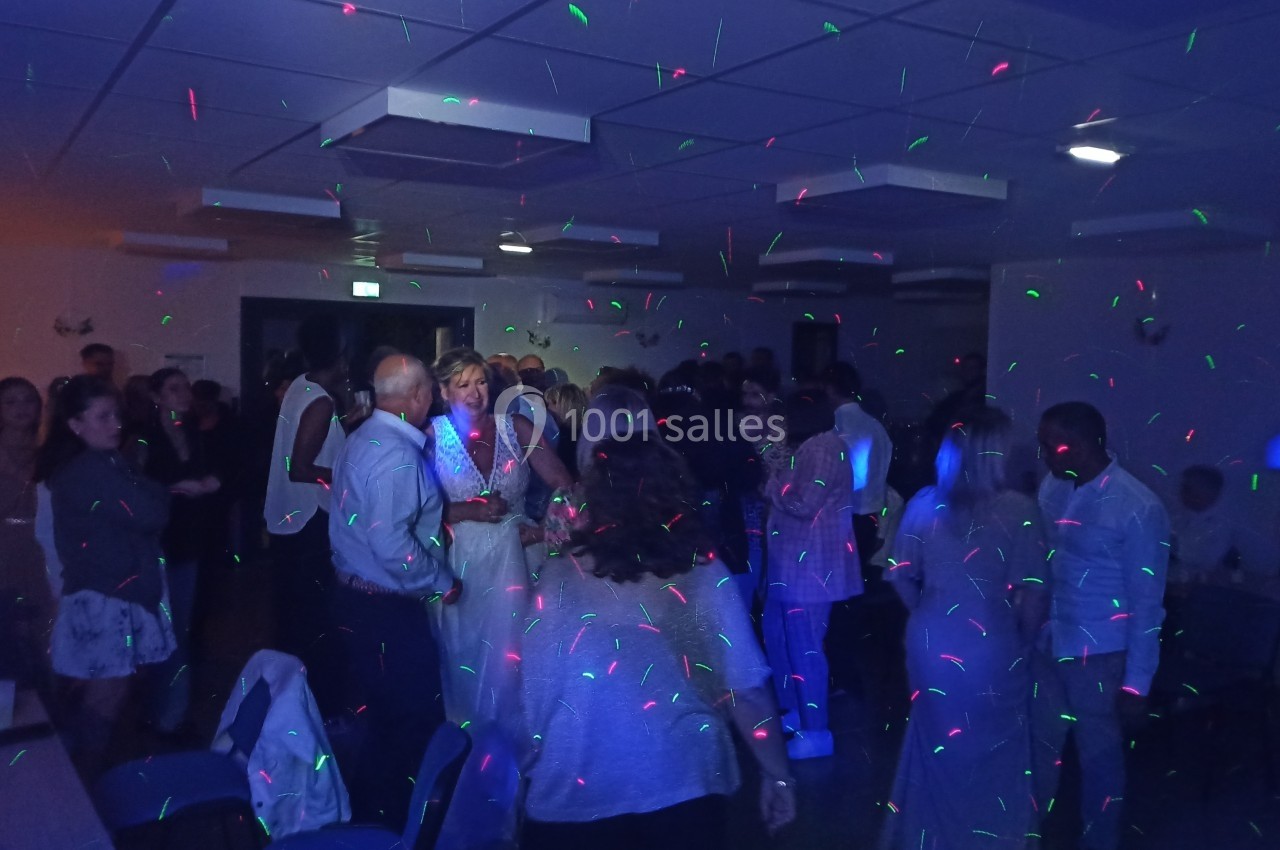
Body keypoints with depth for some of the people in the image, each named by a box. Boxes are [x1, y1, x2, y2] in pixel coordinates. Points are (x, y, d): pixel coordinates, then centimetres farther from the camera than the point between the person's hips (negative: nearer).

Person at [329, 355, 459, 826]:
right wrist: (443, 581, -15)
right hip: (387, 607, -10)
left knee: (376, 712, 21)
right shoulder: (397, 452, -22)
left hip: (357, 594, 10)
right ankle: (390, 819, 15)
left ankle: (366, 808, 35)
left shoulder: (364, 437, 9)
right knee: (415, 716, 2)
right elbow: (391, 545, -29)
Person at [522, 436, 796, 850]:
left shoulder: (559, 577, -12)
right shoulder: (704, 576, -9)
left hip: (573, 793, 0)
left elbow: (534, 689, -5)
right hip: (683, 788, 0)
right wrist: (777, 773, 2)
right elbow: (747, 690, -10)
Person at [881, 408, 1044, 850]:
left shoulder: (924, 504, -4)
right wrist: (1025, 641, 1)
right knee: (993, 756, 18)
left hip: (931, 645, 4)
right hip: (991, 651, -4)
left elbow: (901, 577, 1)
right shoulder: (1017, 509, -16)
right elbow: (1027, 595, -17)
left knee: (934, 747, 23)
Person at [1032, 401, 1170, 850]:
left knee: (1098, 755, 15)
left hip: (1099, 654, -5)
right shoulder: (1052, 487, -3)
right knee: (1039, 745, 18)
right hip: (1047, 643, 5)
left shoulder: (1138, 509, -19)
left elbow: (1146, 604, -14)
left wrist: (1136, 683, -10)